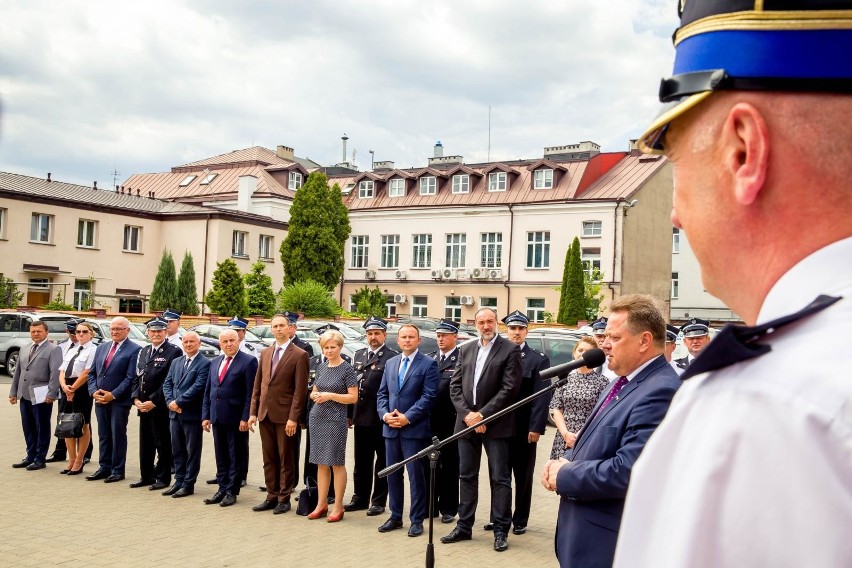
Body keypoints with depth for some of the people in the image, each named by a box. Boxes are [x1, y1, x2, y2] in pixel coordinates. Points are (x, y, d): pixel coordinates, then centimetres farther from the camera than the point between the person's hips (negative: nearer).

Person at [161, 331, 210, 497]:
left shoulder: (204, 363, -8)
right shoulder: (176, 362, 14)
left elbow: (198, 387, -16)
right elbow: (167, 383, 10)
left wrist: (179, 402, -16)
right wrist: (170, 402, -7)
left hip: (192, 414, -6)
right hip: (175, 413, 7)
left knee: (192, 451, 3)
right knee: (177, 450, 14)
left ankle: (188, 484, 10)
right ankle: (179, 481, 24)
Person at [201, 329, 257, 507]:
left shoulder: (248, 362, -8)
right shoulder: (214, 362, 13)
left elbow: (251, 393, -11)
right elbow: (208, 391, 15)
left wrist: (245, 418, -16)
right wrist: (205, 415, 8)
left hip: (236, 418, -6)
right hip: (217, 417, 6)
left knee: (236, 456, 4)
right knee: (221, 455, 13)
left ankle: (232, 491, 14)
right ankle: (222, 489, 24)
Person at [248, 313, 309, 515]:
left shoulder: (299, 355, -7)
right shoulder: (265, 353, 12)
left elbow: (300, 390, -11)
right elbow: (257, 385, 12)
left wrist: (293, 418, -15)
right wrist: (253, 412, 6)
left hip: (284, 415, -6)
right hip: (265, 414, 6)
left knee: (285, 459, 4)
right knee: (269, 459, 12)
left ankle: (284, 499, 13)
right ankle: (271, 496, 22)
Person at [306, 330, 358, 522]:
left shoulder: (346, 369, -7)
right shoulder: (321, 367, 10)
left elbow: (353, 397, -10)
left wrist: (330, 395, -18)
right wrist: (315, 395, -4)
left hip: (336, 420, -6)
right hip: (317, 418, 6)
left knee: (337, 463, 2)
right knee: (321, 463, 10)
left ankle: (338, 507, 10)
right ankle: (321, 504, 19)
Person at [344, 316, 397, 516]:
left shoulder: (392, 357, -9)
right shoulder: (358, 355, 12)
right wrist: (350, 413, 9)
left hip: (381, 417, -6)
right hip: (361, 416, 6)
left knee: (381, 462, 7)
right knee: (361, 461, 15)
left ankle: (378, 501, 16)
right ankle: (360, 498, 26)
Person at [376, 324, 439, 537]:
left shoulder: (428, 364, -4)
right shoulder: (390, 363, 14)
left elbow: (429, 396, -11)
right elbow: (382, 393, 13)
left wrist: (407, 417, -17)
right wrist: (385, 414, -5)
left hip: (414, 429, -5)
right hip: (391, 428, 6)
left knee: (416, 476, 1)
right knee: (392, 474, 12)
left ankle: (417, 520, 11)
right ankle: (395, 516, 24)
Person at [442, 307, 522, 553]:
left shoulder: (510, 350, -5)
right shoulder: (465, 350, 11)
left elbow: (510, 388, -12)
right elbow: (455, 385, 8)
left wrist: (482, 414, -14)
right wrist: (467, 414, -7)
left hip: (495, 424, -5)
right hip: (466, 421, 5)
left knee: (499, 478, 2)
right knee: (467, 476, 12)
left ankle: (501, 530, 12)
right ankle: (464, 526, 21)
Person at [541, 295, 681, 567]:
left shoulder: (659, 392, -23)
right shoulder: (624, 381, 9)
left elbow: (626, 472, -30)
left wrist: (565, 476, -16)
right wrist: (564, 464, -3)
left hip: (610, 544, -9)